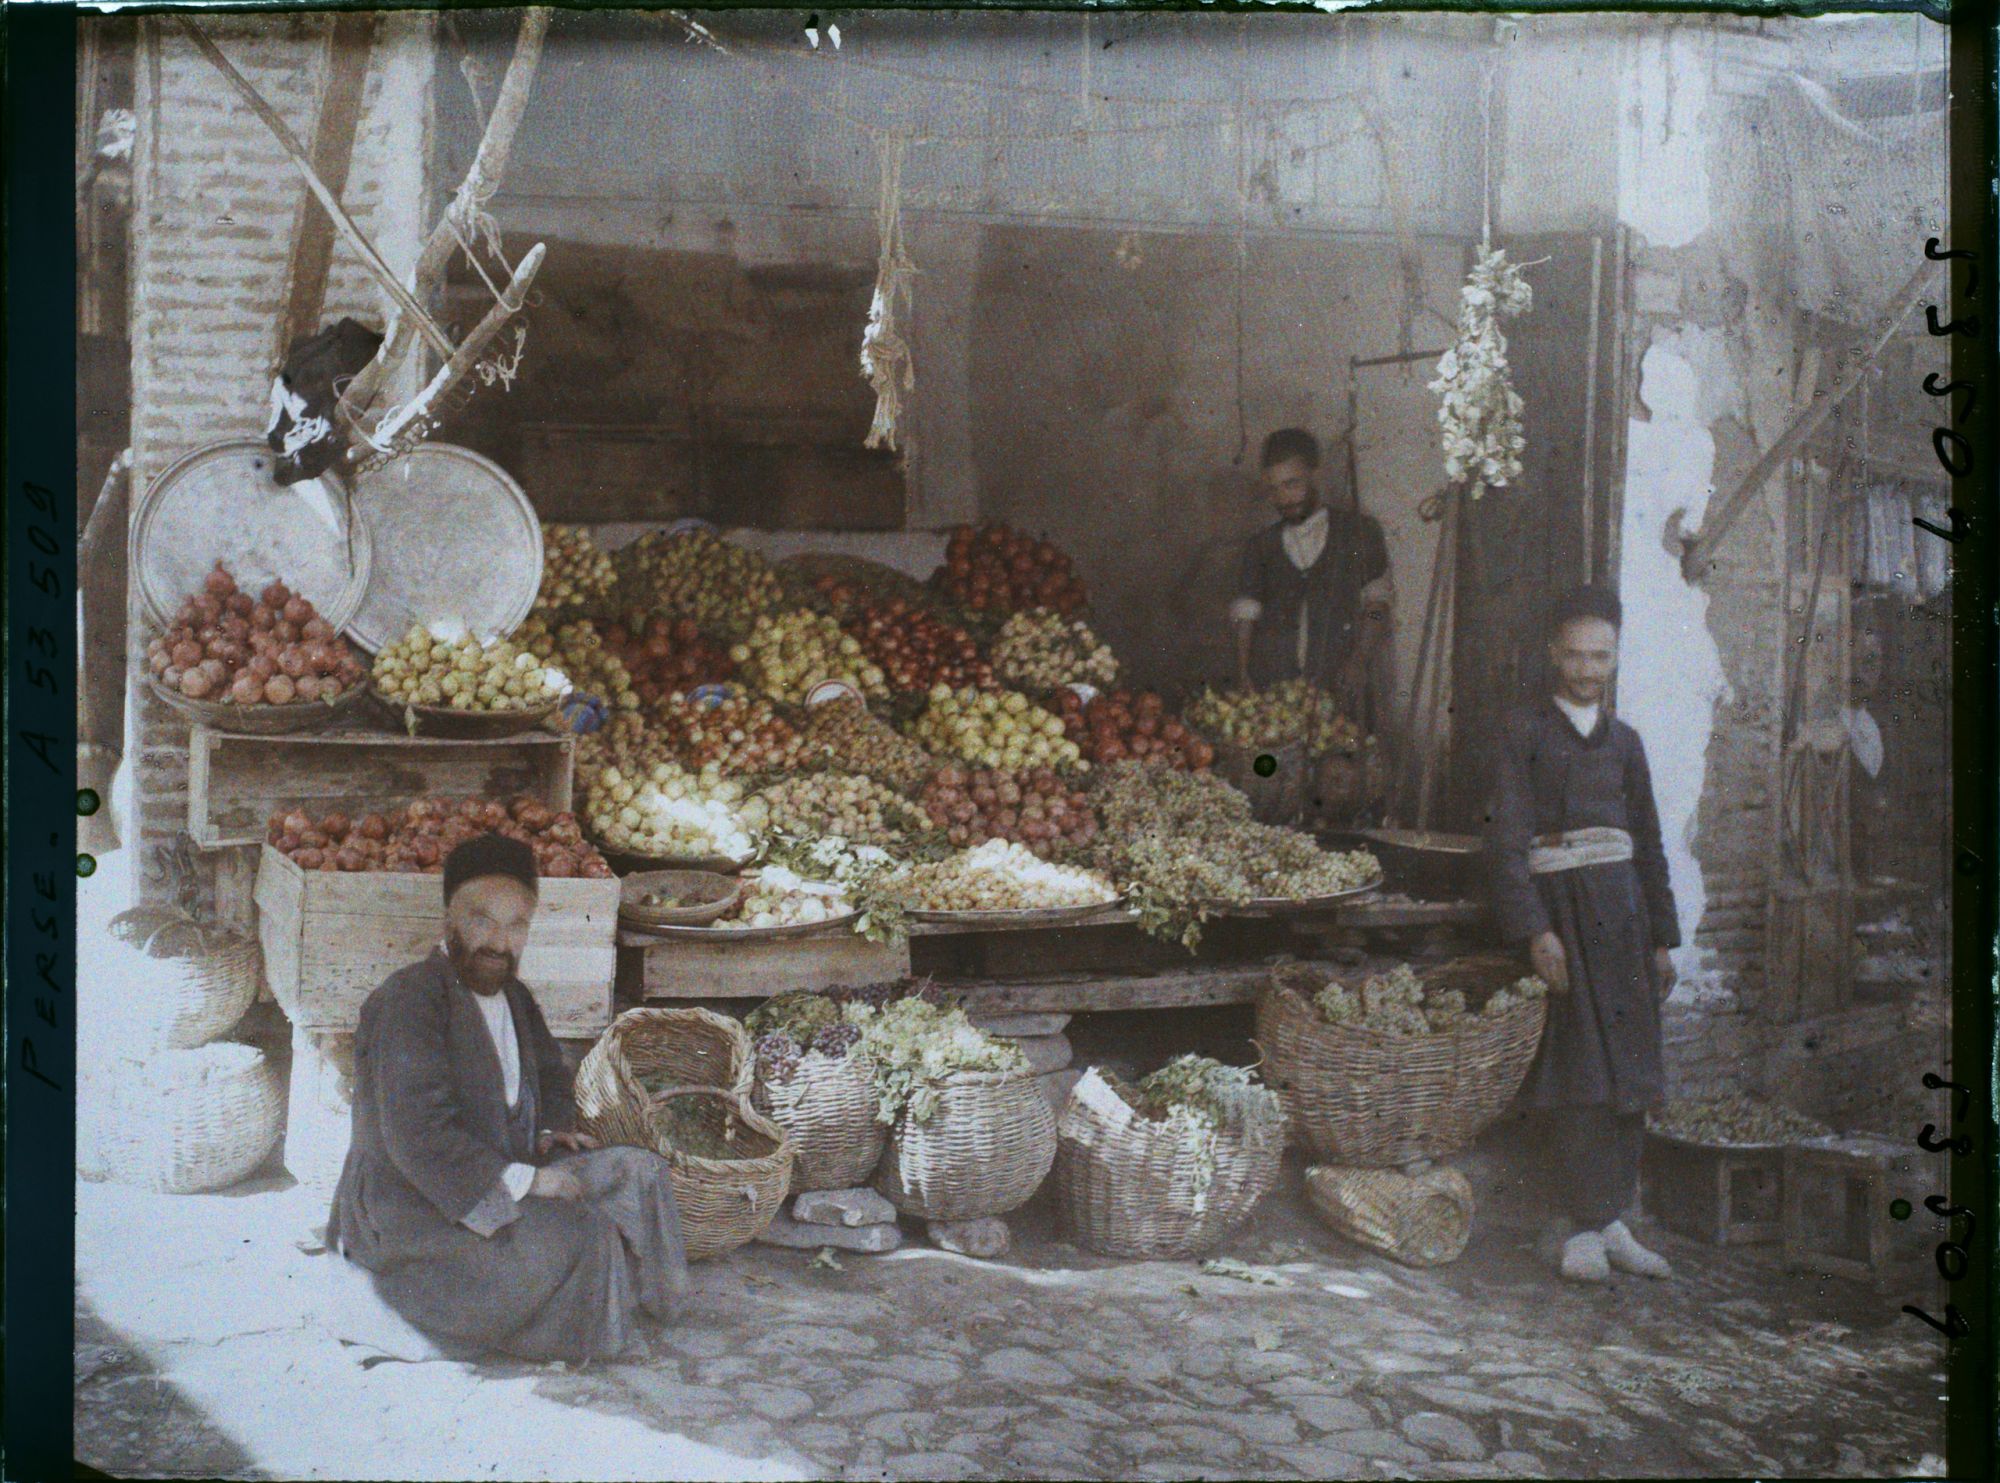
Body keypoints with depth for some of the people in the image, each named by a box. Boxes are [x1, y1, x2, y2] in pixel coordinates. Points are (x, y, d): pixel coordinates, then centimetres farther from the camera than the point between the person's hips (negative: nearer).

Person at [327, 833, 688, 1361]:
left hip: (506, 1176, 10)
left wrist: (550, 1130, 6)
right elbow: (417, 1138, -27)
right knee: (578, 1238, -27)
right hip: (411, 1207, -9)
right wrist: (522, 1180, -25)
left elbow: (551, 1075, 29)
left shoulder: (512, 997, 10)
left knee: (637, 1170, -1)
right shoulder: (409, 1000, -20)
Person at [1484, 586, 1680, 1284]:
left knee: (1629, 1070, 4)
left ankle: (1613, 1222, 12)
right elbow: (1507, 840, -5)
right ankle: (1589, 1229, -5)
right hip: (1559, 904, -5)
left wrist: (1662, 938, 14)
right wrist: (1535, 931, -15)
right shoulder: (1524, 733, 3)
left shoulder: (1624, 740, 17)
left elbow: (1648, 842, 20)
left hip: (1623, 908, 5)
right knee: (1583, 1071, -10)